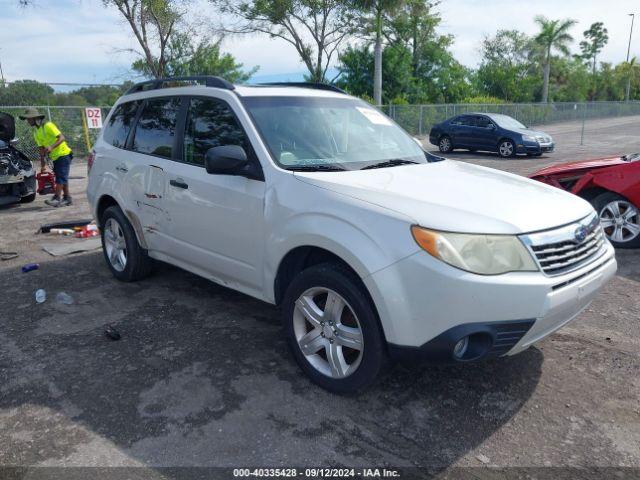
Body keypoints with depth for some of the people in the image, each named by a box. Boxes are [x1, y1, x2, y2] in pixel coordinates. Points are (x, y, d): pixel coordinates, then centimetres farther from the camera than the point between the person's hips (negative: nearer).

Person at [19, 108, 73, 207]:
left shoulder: (48, 126, -14)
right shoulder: (36, 132, 12)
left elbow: (61, 138, -20)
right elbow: (41, 149, 13)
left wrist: (52, 147, -32)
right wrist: (43, 164, 8)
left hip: (63, 154, -9)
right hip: (55, 157, 9)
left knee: (60, 177, -12)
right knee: (62, 178, 10)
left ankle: (57, 198, -16)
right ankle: (67, 198, 15)